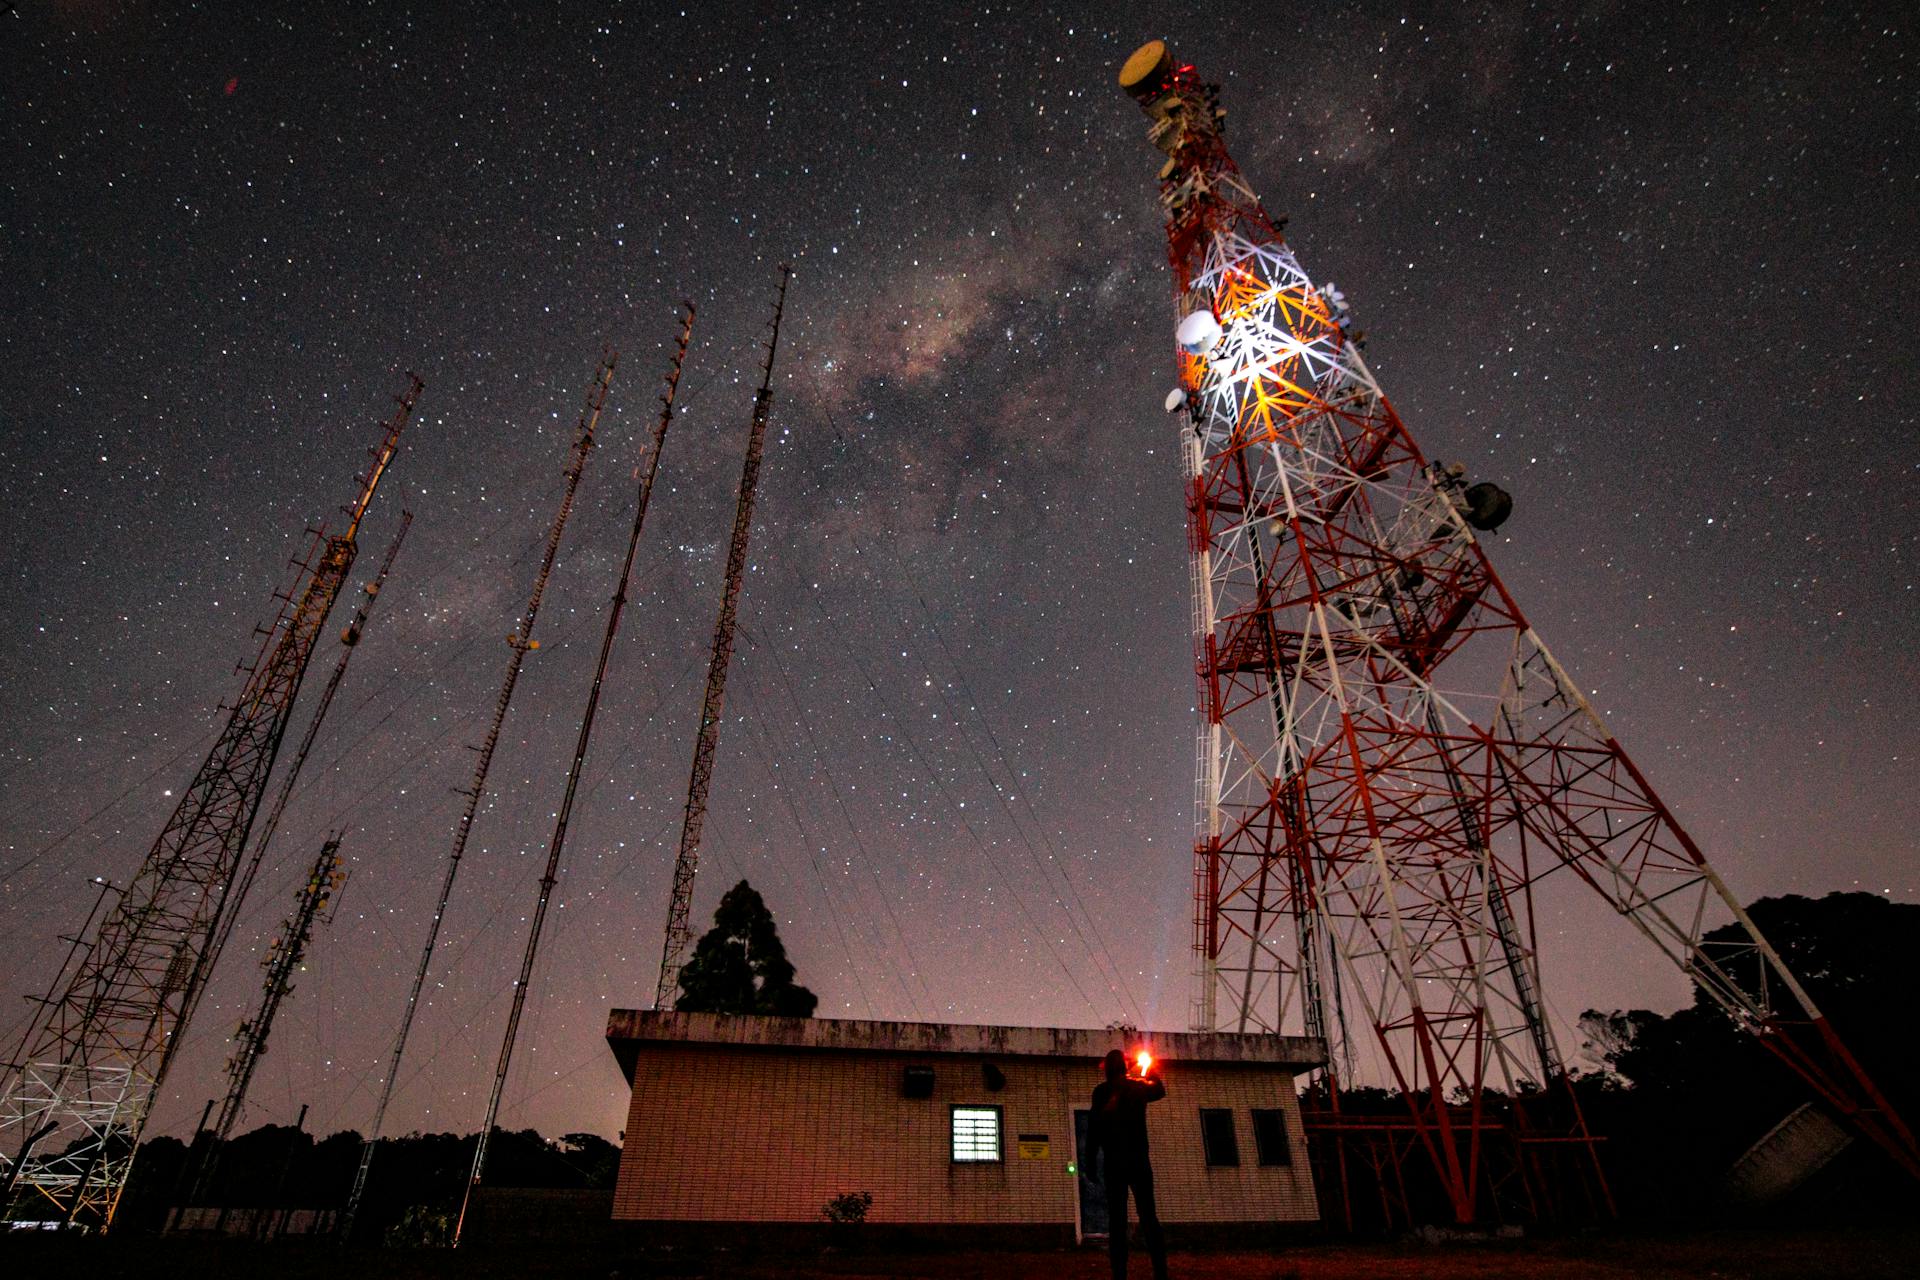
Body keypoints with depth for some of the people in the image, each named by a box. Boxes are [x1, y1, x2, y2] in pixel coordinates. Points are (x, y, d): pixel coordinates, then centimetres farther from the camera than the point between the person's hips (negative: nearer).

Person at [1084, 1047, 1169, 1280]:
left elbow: (1094, 1128, -7)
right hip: (1139, 1160, 2)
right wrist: (1150, 1073, 41)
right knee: (1148, 1215, 4)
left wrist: (1090, 1163, -4)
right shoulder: (1138, 1087, 5)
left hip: (1114, 1162, -2)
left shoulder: (1101, 1091, -2)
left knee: (1117, 1219, 0)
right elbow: (1160, 1091, 27)